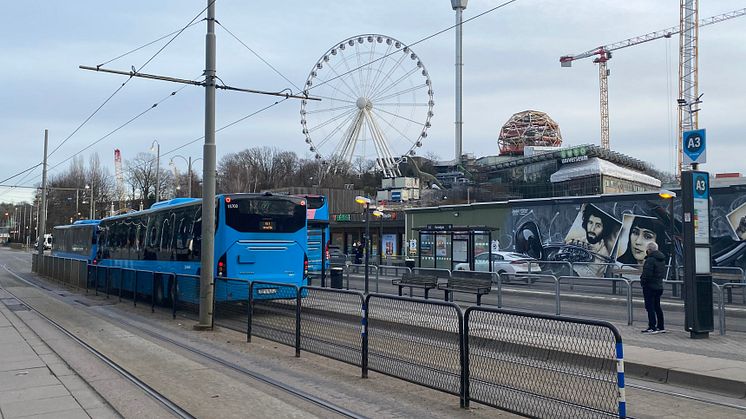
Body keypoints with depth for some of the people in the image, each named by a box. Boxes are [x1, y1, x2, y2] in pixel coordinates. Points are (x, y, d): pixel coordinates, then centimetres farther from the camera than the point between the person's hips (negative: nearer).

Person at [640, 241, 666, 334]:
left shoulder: (650, 259, -19)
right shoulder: (662, 259, 12)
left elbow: (647, 274, -22)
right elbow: (663, 273, 18)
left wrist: (642, 282, -10)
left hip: (650, 286, -9)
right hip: (659, 286, 9)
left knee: (650, 307, -4)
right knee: (657, 307, 16)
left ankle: (652, 327, -4)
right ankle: (661, 327, 20)